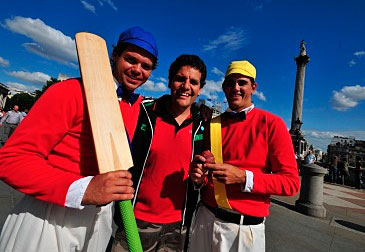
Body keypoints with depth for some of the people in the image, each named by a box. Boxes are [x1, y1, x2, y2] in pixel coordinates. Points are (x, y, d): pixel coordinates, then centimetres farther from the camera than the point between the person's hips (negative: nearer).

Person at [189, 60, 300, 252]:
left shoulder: (272, 124, -9)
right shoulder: (212, 125, 3)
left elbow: (291, 182, -10)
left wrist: (244, 178, -22)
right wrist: (199, 178, -9)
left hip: (246, 227, -3)